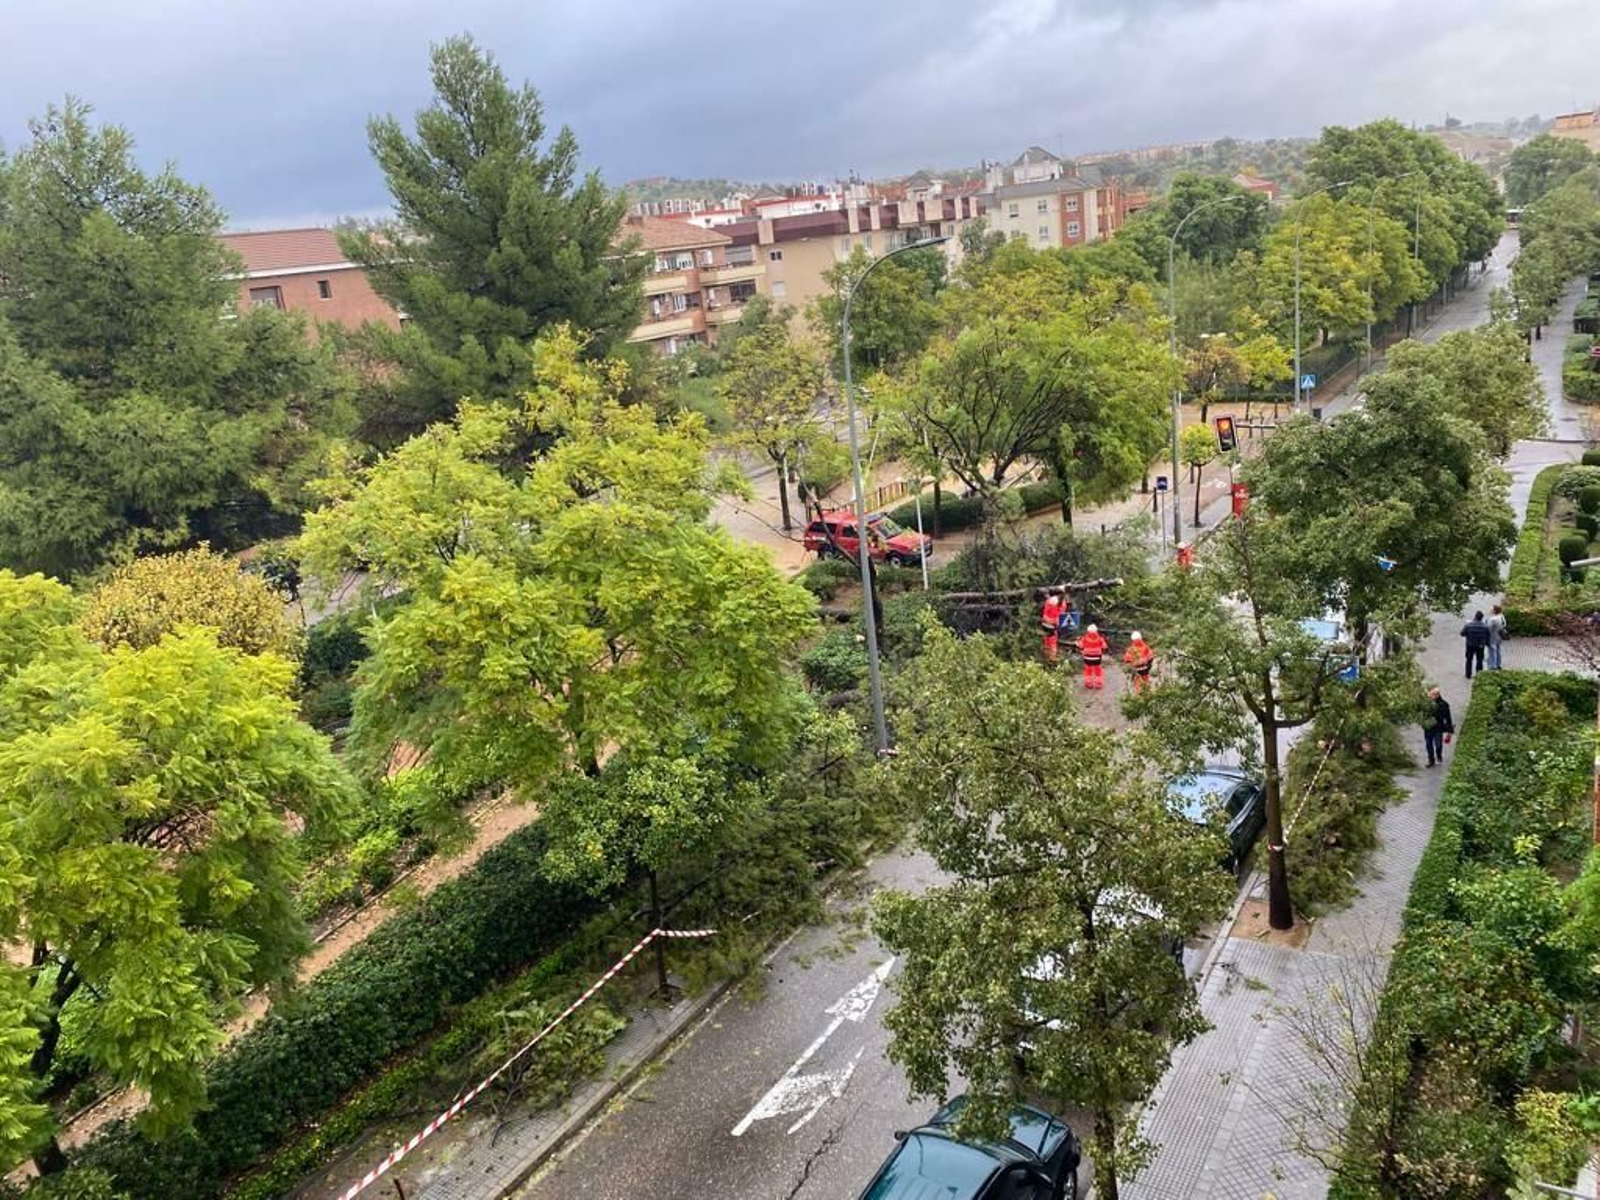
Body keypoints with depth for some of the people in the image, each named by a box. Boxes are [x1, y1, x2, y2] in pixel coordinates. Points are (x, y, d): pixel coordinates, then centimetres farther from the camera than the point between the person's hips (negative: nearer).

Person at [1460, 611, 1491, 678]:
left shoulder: (1468, 625, -16)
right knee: (1479, 660, 14)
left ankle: (1468, 674, 18)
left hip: (1470, 645, -1)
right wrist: (1487, 644, 14)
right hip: (1480, 646, 1)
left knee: (1469, 660, 14)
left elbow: (1462, 634, -8)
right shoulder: (1485, 626, -10)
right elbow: (1487, 637, -2)